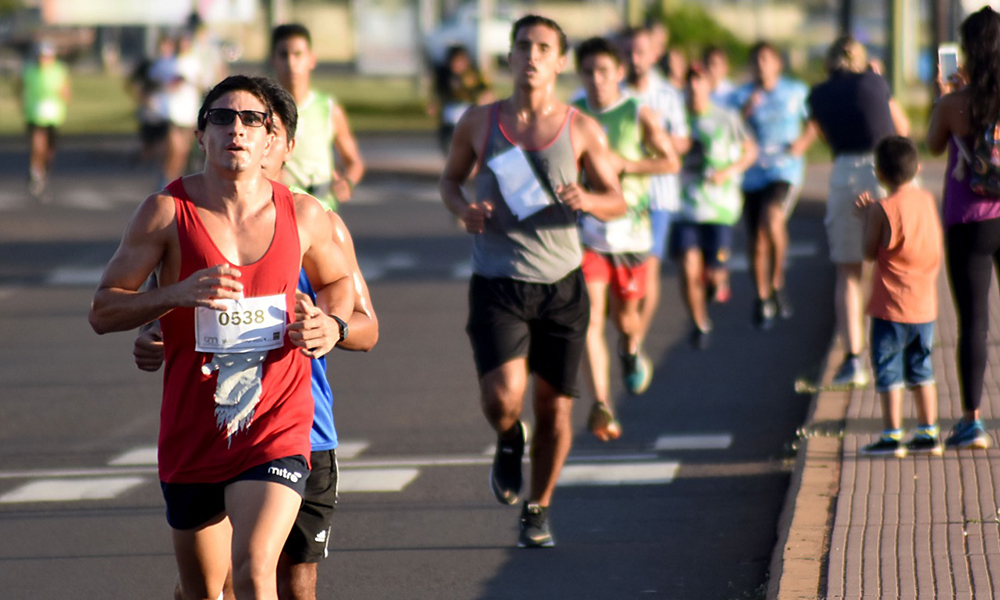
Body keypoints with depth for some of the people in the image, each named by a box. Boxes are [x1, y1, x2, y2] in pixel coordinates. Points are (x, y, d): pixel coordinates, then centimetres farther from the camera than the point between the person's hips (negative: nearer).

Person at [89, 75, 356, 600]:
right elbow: (102, 310, -4)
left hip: (276, 431, -1)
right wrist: (180, 293, -21)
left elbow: (336, 280, 23)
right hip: (191, 433, 1)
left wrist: (331, 326, 0)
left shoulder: (303, 215, 2)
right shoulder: (167, 212, -4)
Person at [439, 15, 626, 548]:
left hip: (560, 283, 1)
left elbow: (616, 201, 6)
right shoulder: (479, 122, 2)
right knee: (502, 399, -19)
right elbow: (450, 178, 16)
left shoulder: (581, 130, 0)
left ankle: (538, 511, 27)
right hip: (496, 283, -1)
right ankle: (509, 443, 19)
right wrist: (462, 208, -7)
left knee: (555, 405, 6)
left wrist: (586, 199, -17)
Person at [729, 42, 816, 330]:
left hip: (785, 170, -2)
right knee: (756, 240, 4)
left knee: (772, 217, -29)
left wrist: (804, 140, -3)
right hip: (752, 174, 2)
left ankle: (778, 284, -11)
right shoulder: (740, 96, 4)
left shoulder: (797, 92, 4)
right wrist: (745, 112, -16)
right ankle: (762, 300, 21)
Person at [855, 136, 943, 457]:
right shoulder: (928, 200, 3)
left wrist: (867, 217, 4)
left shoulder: (883, 210, -16)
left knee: (888, 370, 2)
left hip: (892, 308, -6)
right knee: (921, 368, 15)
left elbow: (870, 253, -8)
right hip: (925, 306, 6)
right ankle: (928, 433, 17)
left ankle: (892, 436, 1)